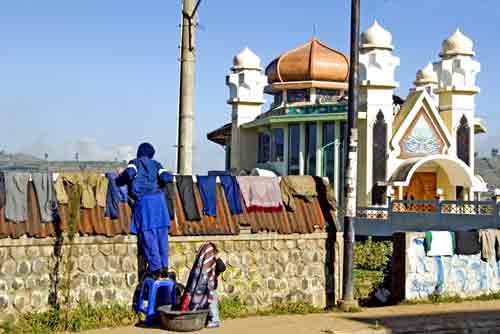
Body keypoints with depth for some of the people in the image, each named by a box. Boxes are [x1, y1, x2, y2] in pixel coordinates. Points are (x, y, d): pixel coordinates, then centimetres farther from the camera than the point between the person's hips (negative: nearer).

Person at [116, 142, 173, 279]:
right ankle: (164, 266, 6)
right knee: (161, 234, 7)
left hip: (143, 200, -3)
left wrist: (121, 179, 8)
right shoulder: (156, 164, 19)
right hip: (158, 199, 3)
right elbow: (167, 178, 3)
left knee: (148, 236, -3)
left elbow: (130, 173, -11)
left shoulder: (134, 163, 11)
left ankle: (155, 268, -7)